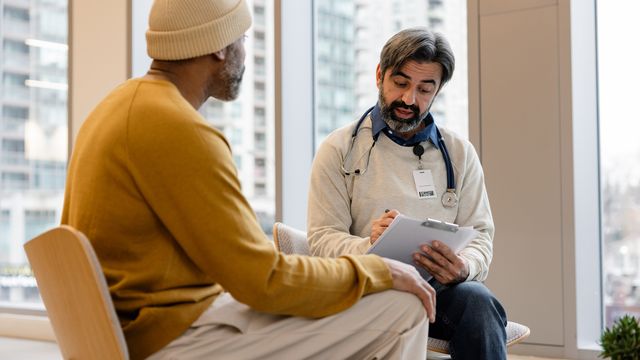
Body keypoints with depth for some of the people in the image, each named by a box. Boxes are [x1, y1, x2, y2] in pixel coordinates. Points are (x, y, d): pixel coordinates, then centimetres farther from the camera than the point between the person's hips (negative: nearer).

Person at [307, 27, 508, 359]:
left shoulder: (460, 153, 14)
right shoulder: (338, 149, 6)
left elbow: (479, 235, 9)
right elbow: (322, 238, -1)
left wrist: (464, 267, -16)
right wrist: (368, 245, -25)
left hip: (440, 287, 3)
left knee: (477, 299, -32)